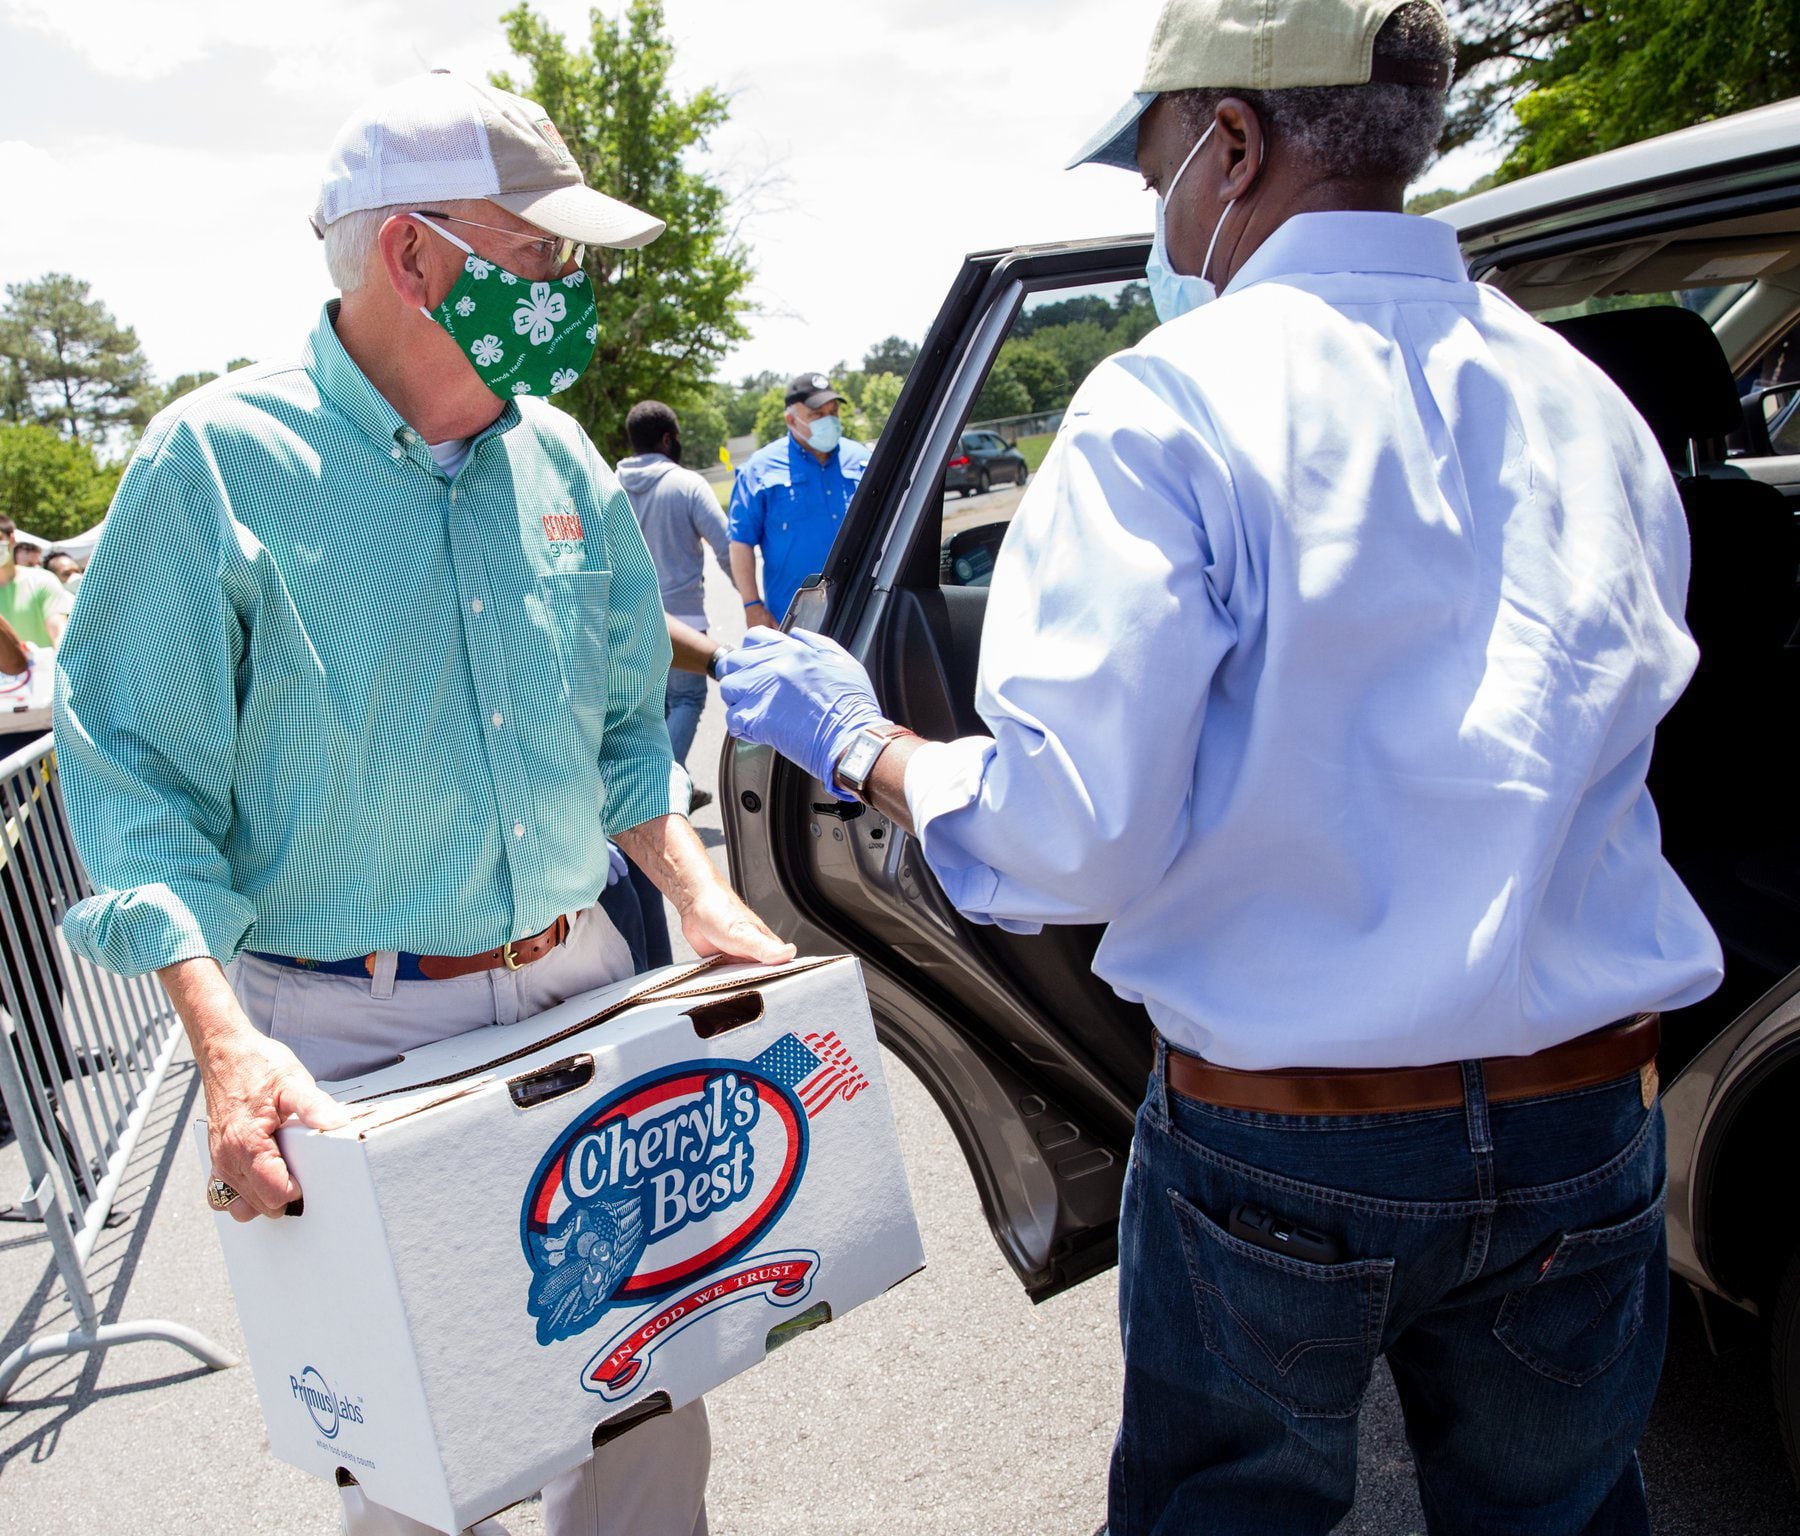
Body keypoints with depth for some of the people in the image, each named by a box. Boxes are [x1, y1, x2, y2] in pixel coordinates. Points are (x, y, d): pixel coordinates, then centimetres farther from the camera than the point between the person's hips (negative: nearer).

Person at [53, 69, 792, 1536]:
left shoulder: (561, 460, 6)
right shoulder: (218, 461, -10)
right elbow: (137, 779, -11)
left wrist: (699, 893, 1)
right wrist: (226, 1042, -23)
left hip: (582, 990, 5)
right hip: (354, 1035, -4)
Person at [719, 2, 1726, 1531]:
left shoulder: (1177, 403, -15)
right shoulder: (1589, 408, 5)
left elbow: (1066, 833, -20)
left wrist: (859, 739, -3)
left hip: (1280, 1151, -5)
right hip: (1588, 1138, 5)